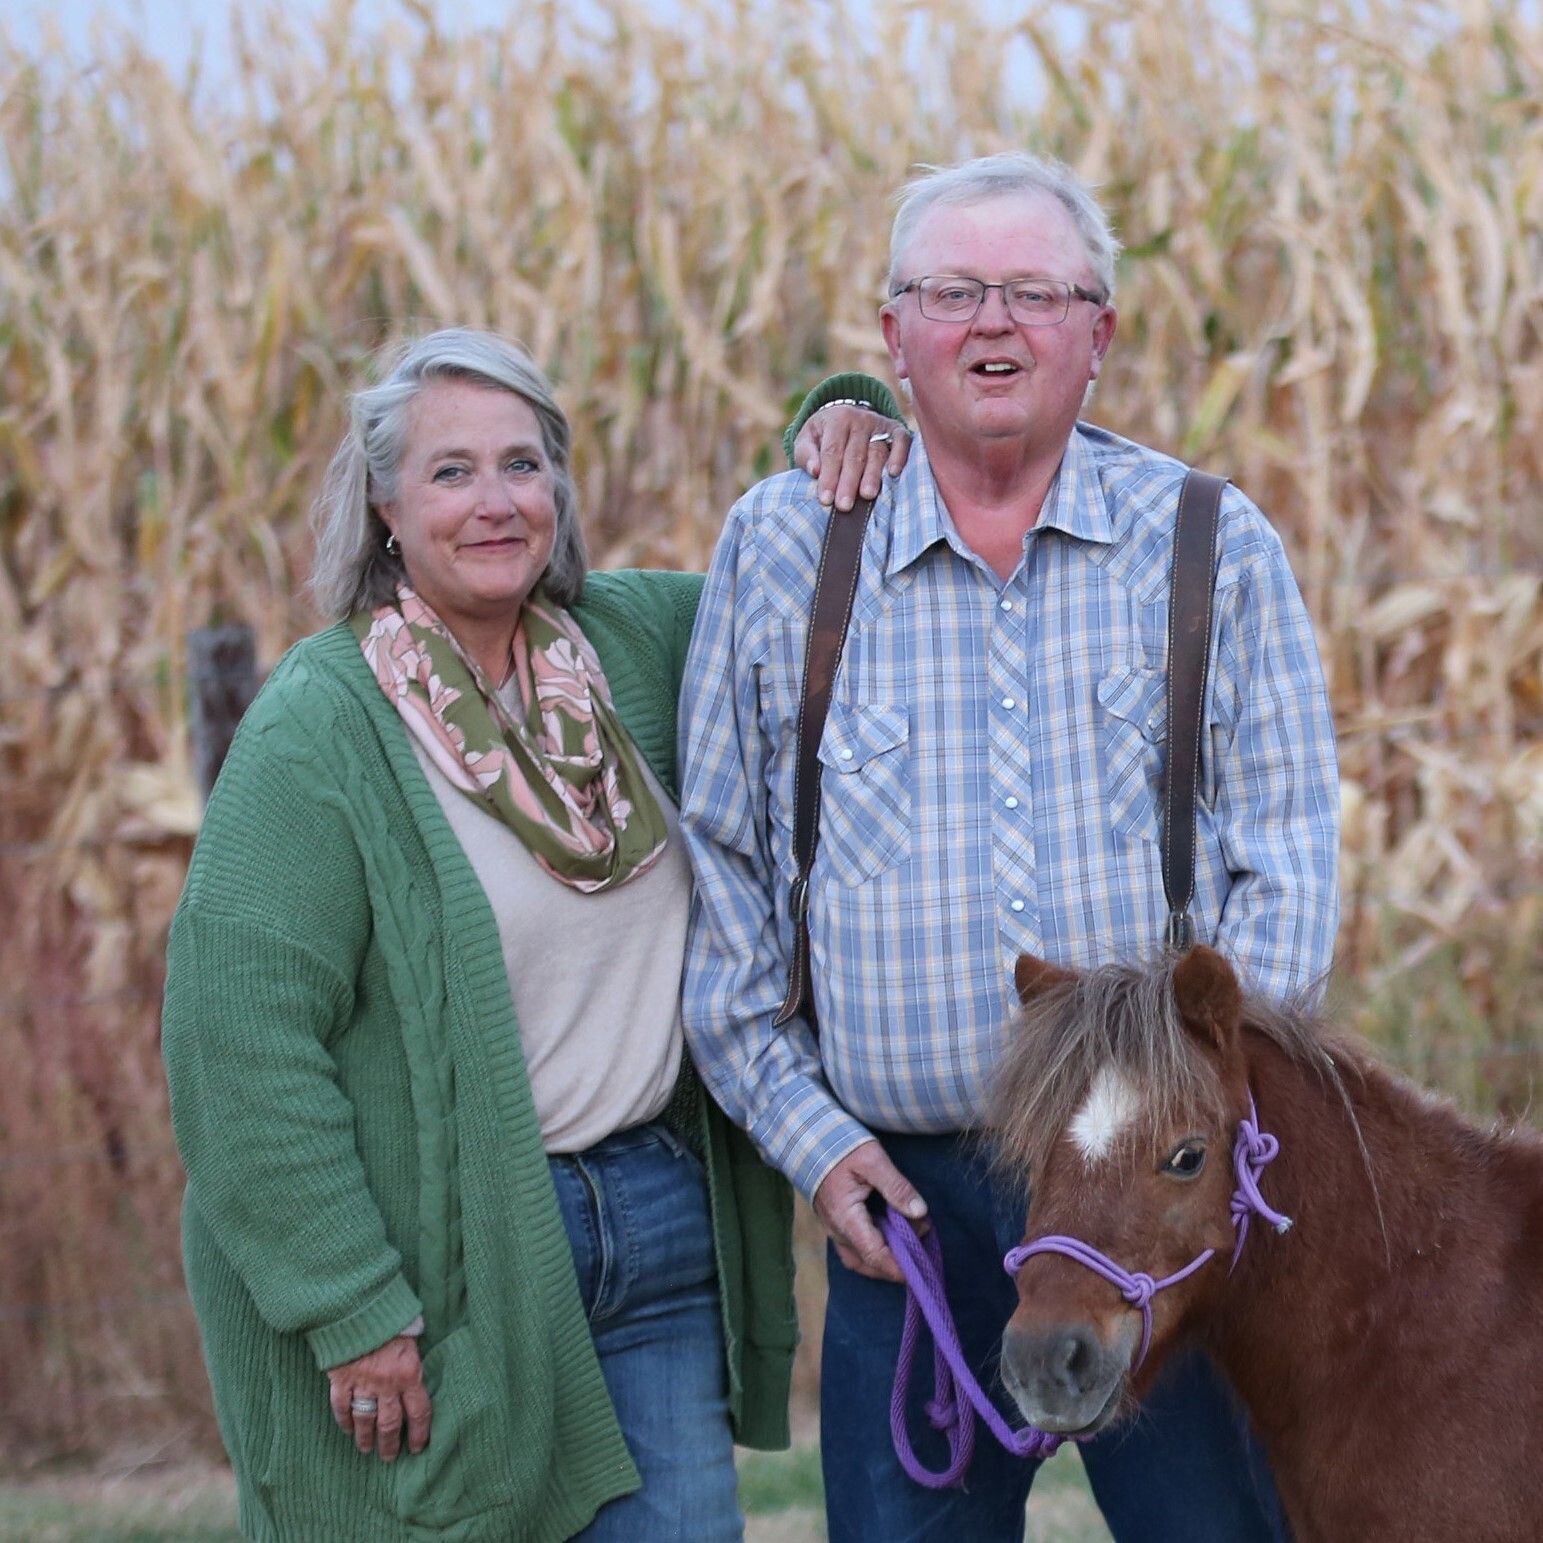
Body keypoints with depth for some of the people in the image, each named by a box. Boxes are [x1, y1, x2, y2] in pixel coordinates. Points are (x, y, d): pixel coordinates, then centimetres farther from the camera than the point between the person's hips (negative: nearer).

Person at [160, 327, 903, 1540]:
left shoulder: (632, 642, 6)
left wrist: (845, 442, 2)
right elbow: (242, 1038, -16)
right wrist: (353, 1309, -19)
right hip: (442, 1261, -5)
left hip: (661, 1220, 5)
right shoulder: (320, 728, -12)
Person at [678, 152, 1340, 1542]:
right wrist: (804, 1128, 0)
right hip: (902, 1195, 1)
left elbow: (1288, 853, 3)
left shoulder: (1213, 548, 4)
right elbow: (716, 861, 8)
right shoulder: (781, 550, 5)